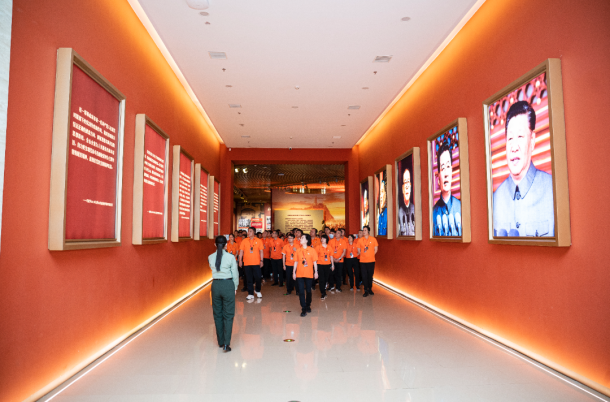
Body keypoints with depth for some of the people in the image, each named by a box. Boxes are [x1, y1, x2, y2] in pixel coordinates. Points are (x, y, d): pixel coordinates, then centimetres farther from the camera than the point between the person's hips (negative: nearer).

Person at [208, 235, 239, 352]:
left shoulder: (210, 258, -2)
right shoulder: (230, 257, -11)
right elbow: (235, 274, -5)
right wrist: (235, 287, 8)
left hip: (215, 285, 3)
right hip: (228, 284, -3)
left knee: (217, 314, 15)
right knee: (228, 314, 4)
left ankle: (220, 341, 25)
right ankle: (226, 343, -1)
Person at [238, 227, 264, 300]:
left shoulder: (258, 241, 2)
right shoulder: (244, 241, 4)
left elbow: (261, 251, 4)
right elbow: (241, 251, 4)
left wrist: (261, 260, -2)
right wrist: (240, 260, -3)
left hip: (256, 263, -1)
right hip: (247, 263, 1)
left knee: (258, 278, 1)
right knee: (249, 279, 5)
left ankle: (258, 291, 25)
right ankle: (250, 294, 13)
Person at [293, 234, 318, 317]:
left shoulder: (312, 250, -3)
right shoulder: (298, 250, 4)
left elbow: (315, 262, 0)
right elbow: (296, 262, 9)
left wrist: (316, 272, -2)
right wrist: (294, 272, 6)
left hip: (309, 274, -1)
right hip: (299, 274, 2)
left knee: (308, 291, 11)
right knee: (301, 291, -2)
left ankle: (308, 306, 31)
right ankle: (303, 309, 4)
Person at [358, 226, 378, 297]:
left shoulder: (373, 239, -1)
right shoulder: (360, 240, 3)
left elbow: (376, 249, 5)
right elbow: (359, 250, 11)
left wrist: (371, 255, 2)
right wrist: (363, 255, 4)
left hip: (371, 261, -1)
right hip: (362, 261, 1)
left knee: (370, 275, 6)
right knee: (364, 276, 0)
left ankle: (370, 289, 23)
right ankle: (366, 290, 9)